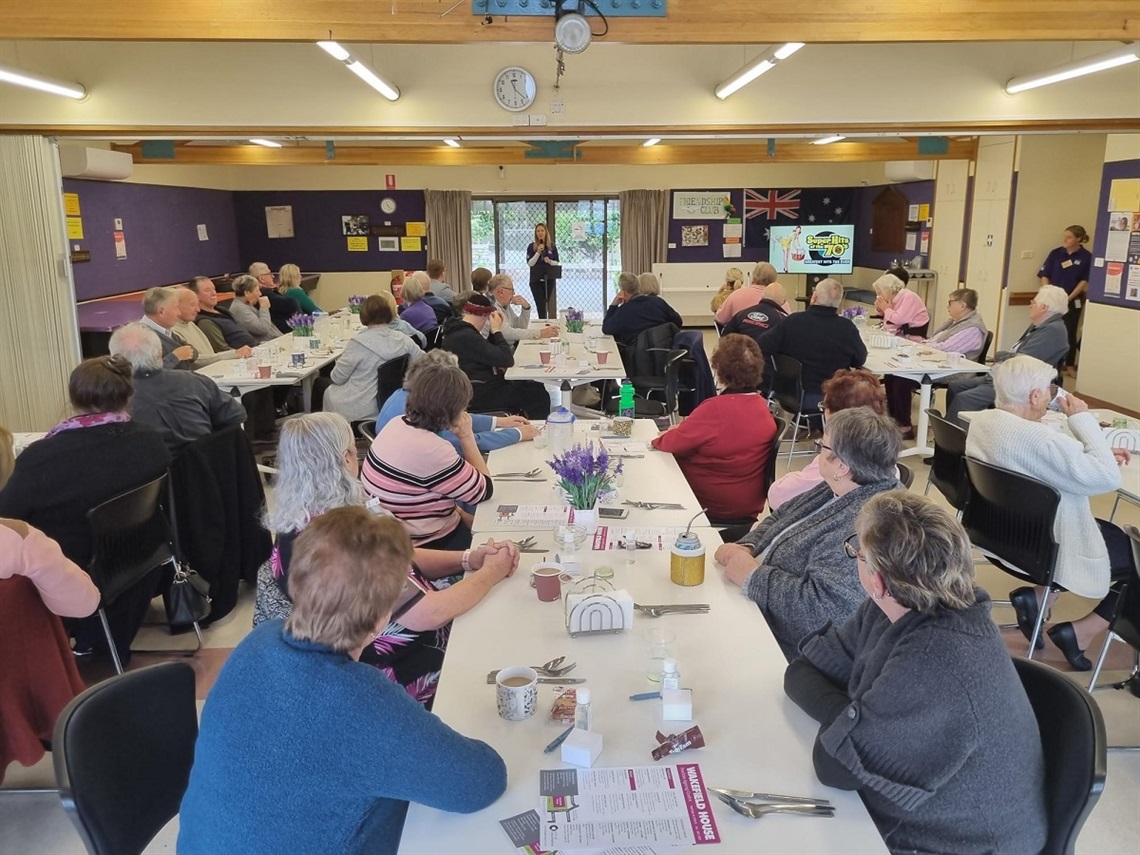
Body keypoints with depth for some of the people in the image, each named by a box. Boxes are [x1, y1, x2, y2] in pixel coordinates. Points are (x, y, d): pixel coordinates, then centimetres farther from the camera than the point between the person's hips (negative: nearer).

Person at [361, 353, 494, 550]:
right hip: (424, 546, -8)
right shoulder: (432, 450, -30)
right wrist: (467, 436, -12)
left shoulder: (397, 424, -3)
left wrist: (458, 512, 5)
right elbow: (484, 491, -17)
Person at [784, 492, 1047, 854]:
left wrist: (845, 716, -8)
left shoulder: (938, 663, -33)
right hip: (909, 812, 6)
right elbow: (803, 669, -2)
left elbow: (836, 763, -26)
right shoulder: (893, 608, -7)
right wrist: (853, 718, -18)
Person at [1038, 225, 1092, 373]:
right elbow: (1045, 276, 1)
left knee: (1070, 332, 5)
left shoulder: (1086, 257, -5)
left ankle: (1070, 365, 13)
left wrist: (1069, 297, -12)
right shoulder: (1056, 253, 0)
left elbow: (1084, 281, -5)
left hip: (1073, 300, -1)